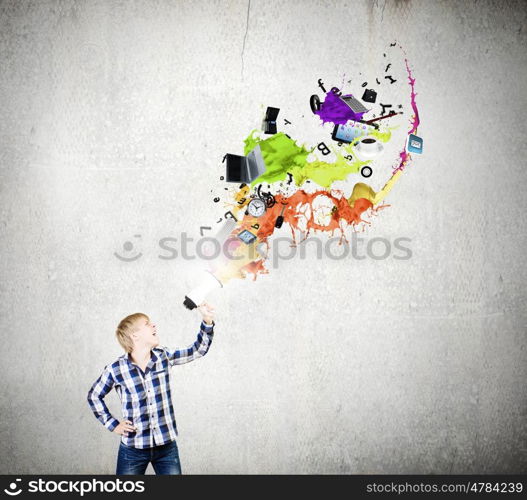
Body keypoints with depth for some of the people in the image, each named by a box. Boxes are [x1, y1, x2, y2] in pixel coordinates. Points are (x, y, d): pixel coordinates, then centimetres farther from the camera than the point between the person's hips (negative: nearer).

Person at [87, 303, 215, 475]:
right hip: (133, 448, -2)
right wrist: (112, 424, 1)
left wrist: (207, 323, -18)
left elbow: (197, 350, -4)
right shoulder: (115, 369, -8)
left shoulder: (164, 357, 0)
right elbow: (94, 396, 7)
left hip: (167, 446, 2)